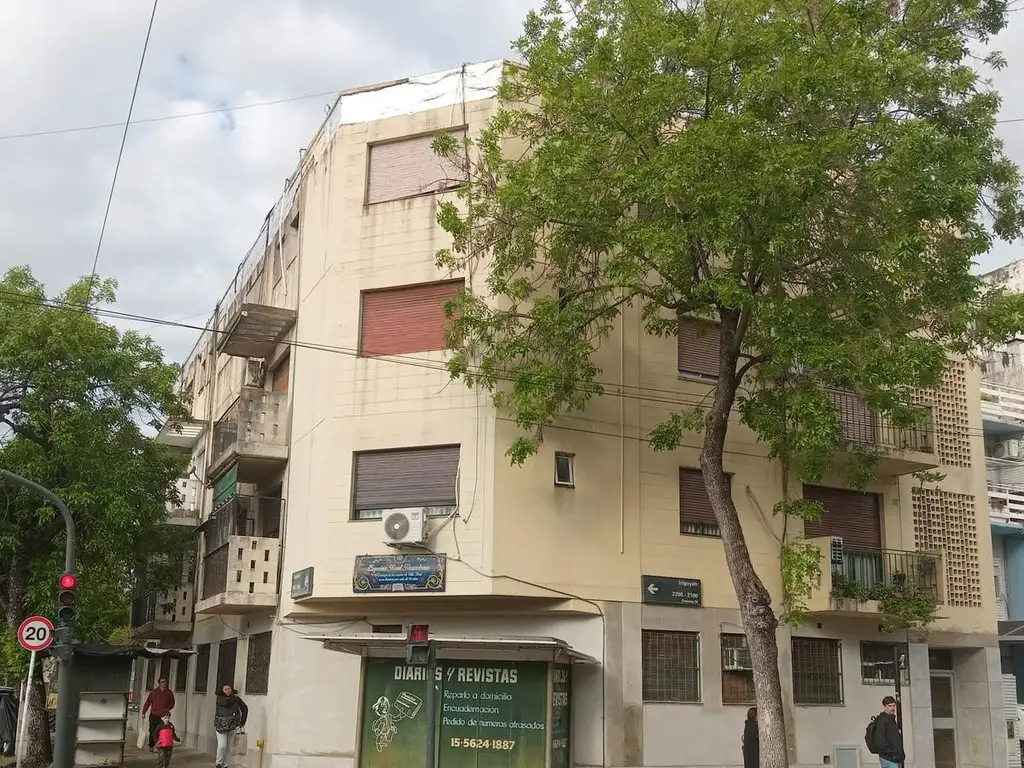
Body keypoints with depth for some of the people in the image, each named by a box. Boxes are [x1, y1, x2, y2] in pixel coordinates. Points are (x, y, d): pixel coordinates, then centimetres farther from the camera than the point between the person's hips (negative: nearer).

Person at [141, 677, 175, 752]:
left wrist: (167, 709, -8)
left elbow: (172, 703, 11)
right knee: (152, 731, 4)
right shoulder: (154, 692, 2)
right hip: (154, 715, 0)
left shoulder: (169, 693, 7)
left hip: (164, 716, 0)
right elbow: (147, 702, 2)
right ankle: (151, 746, 17)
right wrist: (143, 712, -5)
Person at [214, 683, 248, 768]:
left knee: (228, 747, 5)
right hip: (221, 725, -2)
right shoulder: (219, 697, -1)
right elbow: (225, 703, -22)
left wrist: (242, 722, 5)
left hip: (232, 726, 2)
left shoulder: (236, 698, 4)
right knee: (222, 745, -13)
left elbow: (245, 709, 9)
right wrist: (233, 697, -6)